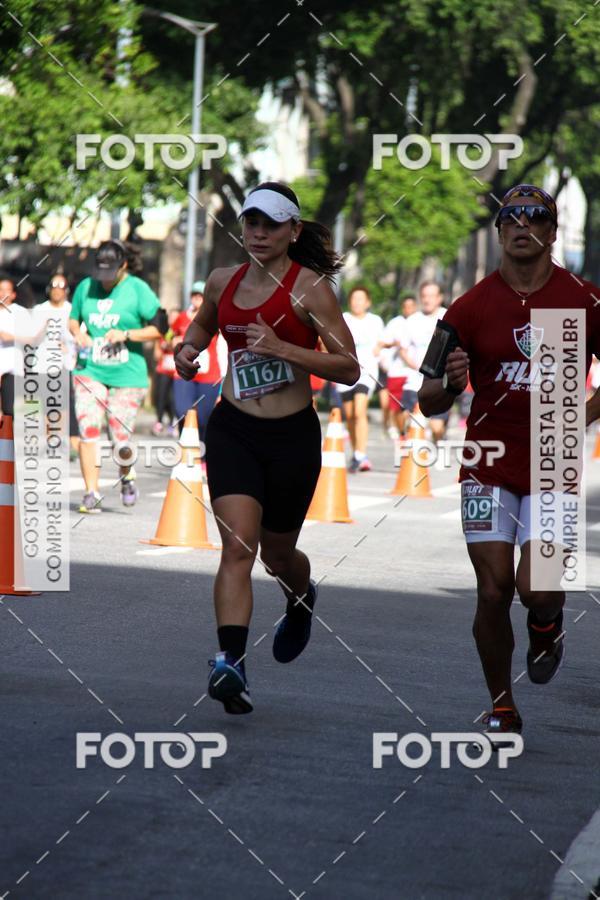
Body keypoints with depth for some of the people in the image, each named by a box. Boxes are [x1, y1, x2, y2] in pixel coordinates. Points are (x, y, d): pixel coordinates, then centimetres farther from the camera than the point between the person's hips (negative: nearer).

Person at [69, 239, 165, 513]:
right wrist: (78, 333, -1)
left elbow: (159, 328, -5)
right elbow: (73, 318, 22)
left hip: (127, 374, -3)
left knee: (120, 437, -3)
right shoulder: (86, 287, 6)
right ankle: (92, 494, -5)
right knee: (88, 430, -12)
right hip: (90, 370, 3)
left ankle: (127, 477, 30)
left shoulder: (138, 289, -4)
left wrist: (126, 335, -17)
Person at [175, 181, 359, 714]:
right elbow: (203, 324, 28)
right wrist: (188, 349, 5)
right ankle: (231, 665, -25)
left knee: (277, 554, 15)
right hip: (233, 430, 2)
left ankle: (302, 600, 51)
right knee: (238, 546, -17)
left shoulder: (308, 287, -9)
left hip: (292, 435, -2)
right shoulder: (224, 282, 5)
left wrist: (282, 348, -23)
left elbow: (349, 369, -13)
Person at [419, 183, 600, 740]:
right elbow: (429, 404, 2)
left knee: (535, 587, -15)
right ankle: (501, 707, 15)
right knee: (493, 592, -3)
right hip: (489, 468, 1)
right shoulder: (471, 308, -1)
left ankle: (547, 623, 23)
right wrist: (449, 383, -21)